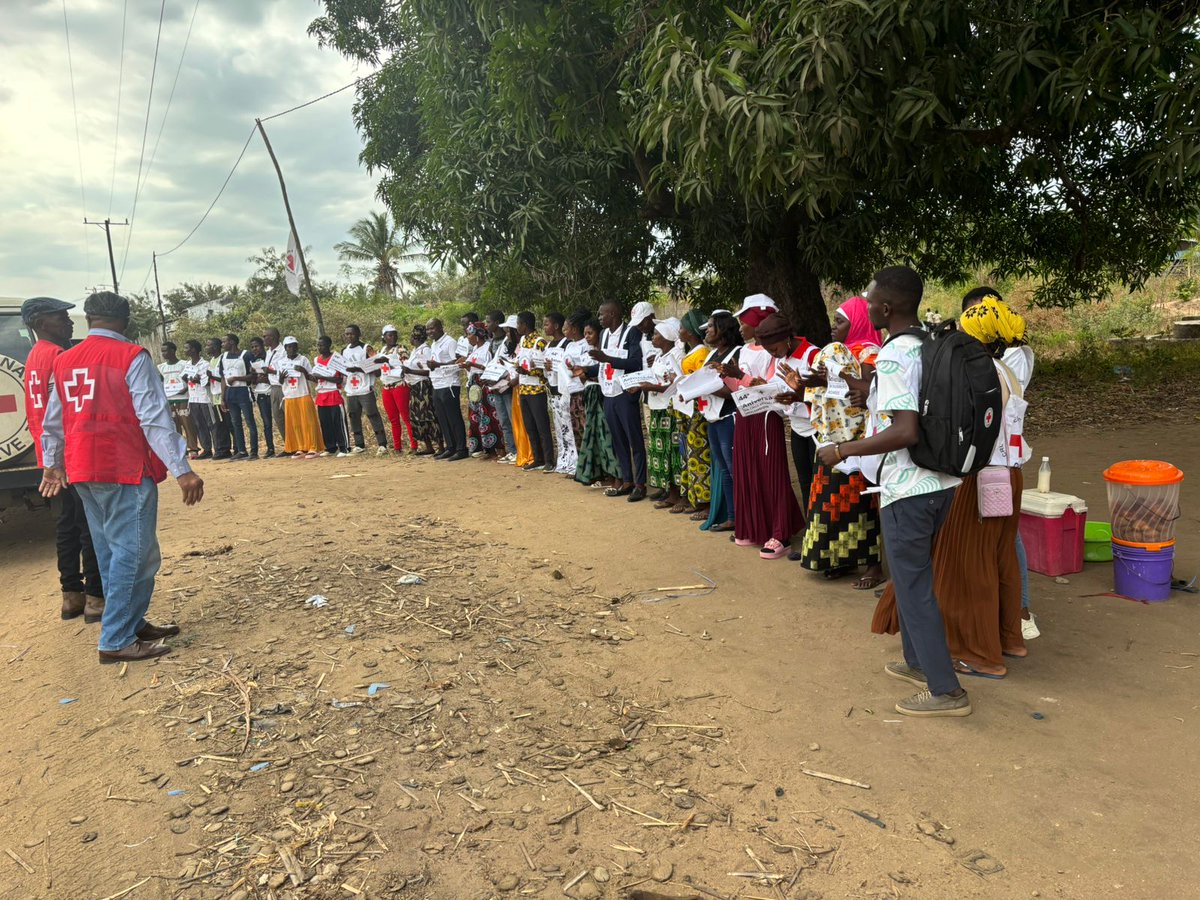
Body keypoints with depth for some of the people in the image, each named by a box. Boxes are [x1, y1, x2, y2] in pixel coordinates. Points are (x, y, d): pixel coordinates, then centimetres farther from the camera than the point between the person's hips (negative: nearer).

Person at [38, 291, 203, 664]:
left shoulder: (64, 361, 11)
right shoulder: (131, 357, -10)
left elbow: (53, 421, 19)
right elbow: (154, 418, -16)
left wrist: (52, 465, 32)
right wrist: (182, 469, -17)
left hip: (83, 472, 8)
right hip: (125, 470, -8)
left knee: (111, 553, 16)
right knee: (133, 554, -3)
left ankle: (133, 623, 25)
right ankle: (116, 641, -1)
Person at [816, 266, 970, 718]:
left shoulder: (894, 358, -21)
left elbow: (905, 432, -29)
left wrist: (841, 451, -21)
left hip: (908, 489, -9)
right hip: (941, 480, 9)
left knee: (913, 586, 2)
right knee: (913, 575, 22)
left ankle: (946, 691, 11)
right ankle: (918, 661, 36)